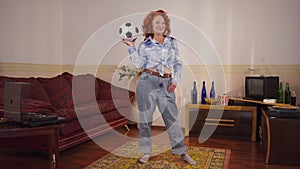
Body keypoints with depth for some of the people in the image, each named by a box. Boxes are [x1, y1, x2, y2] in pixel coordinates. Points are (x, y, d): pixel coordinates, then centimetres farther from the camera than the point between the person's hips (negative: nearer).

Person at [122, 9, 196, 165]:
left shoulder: (172, 42, 11)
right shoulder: (145, 45, 3)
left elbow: (178, 63, 13)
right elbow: (139, 65, -6)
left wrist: (175, 79, 1)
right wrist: (131, 47, -7)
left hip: (166, 84, 2)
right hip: (148, 82, -1)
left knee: (172, 117, 4)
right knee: (145, 118, 5)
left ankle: (182, 152, 16)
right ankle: (146, 152, 21)